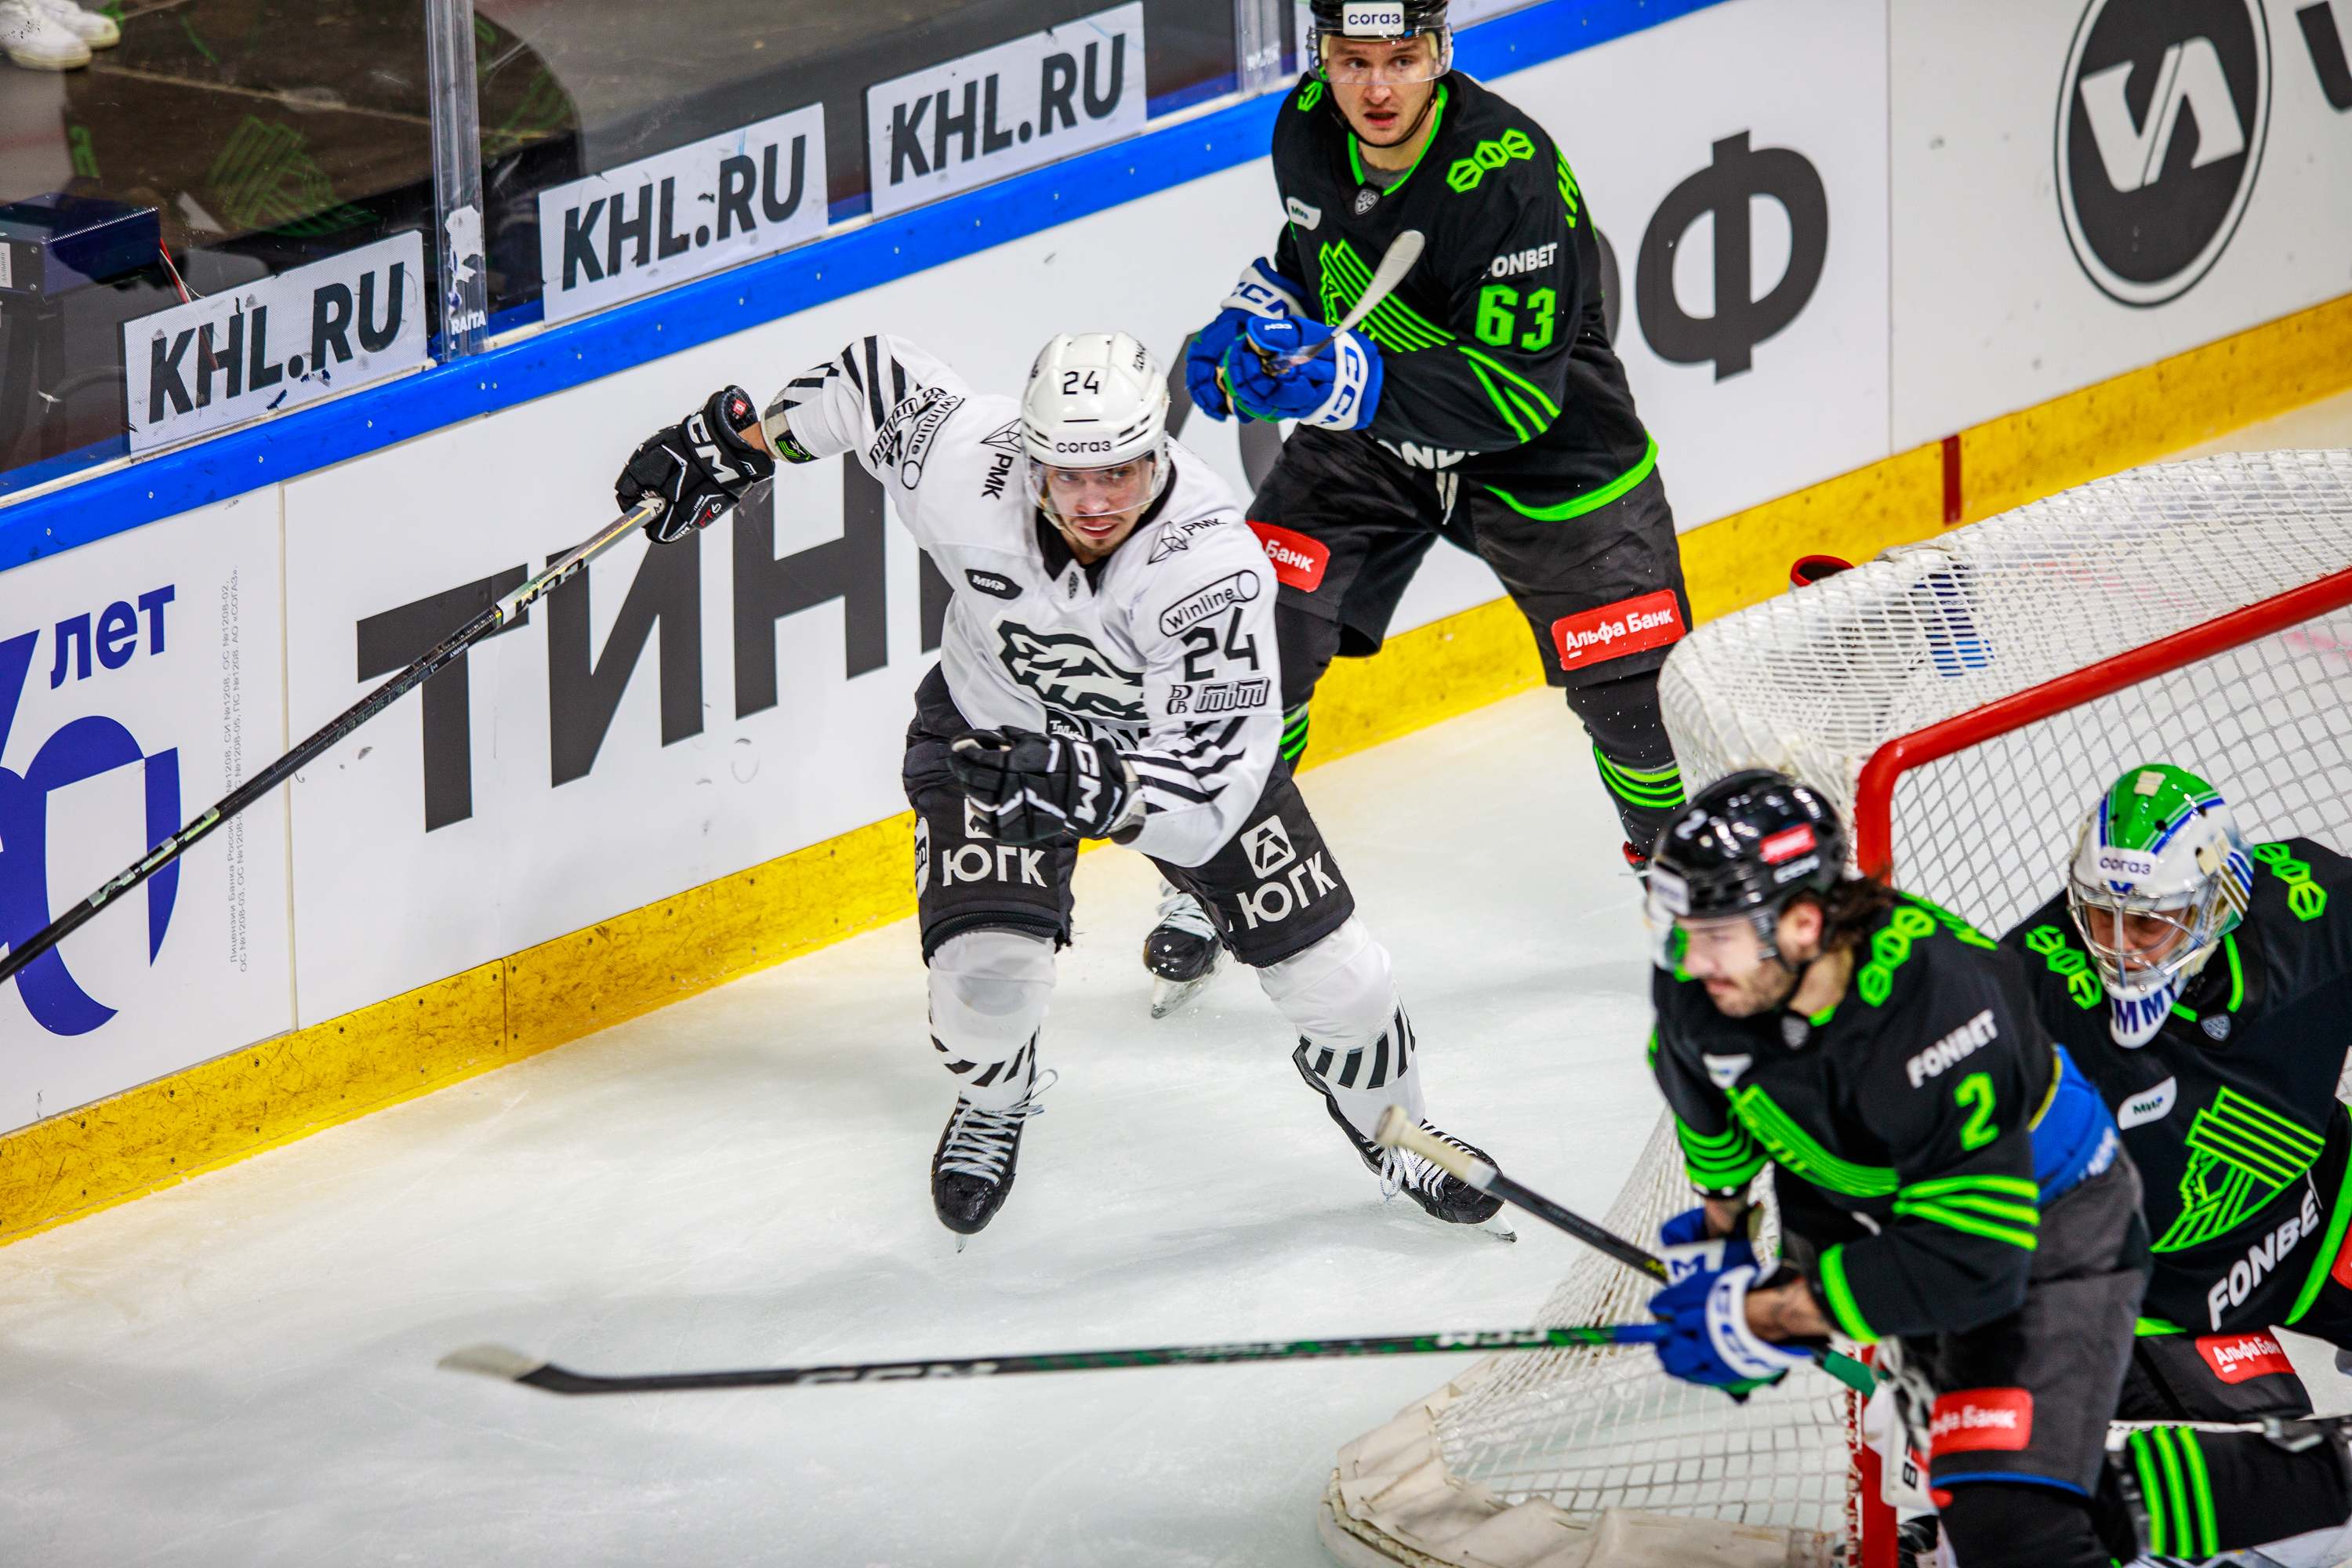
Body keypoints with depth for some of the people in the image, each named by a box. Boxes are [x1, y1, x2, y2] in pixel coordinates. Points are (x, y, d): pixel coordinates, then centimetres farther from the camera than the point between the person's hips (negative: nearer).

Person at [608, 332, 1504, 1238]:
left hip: (1172, 737, 0)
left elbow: (1211, 788, -42)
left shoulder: (1213, 567, -40)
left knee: (1331, 976, -3)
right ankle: (992, 1103, 18)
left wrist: (1095, 788, -59)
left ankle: (1386, 1121, 34)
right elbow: (872, 377, -11)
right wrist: (738, 442, -3)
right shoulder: (966, 466, -34)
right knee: (987, 976, -21)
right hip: (993, 722, 0)